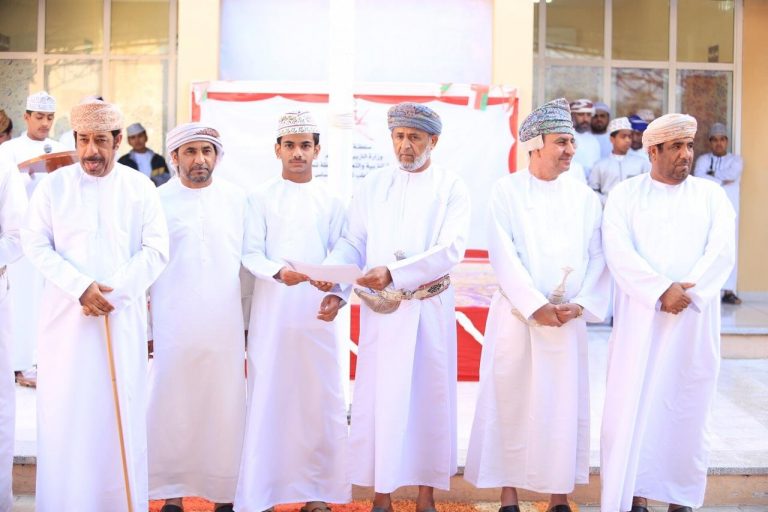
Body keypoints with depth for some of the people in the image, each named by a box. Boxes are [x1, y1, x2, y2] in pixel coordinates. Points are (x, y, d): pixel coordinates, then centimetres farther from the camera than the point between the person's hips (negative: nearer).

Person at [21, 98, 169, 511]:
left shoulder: (140, 187, 4)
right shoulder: (54, 185, 3)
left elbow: (156, 250, 0)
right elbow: (35, 245, -1)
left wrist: (111, 291, -11)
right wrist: (81, 287, -14)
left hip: (123, 315, 0)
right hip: (66, 315, 0)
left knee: (120, 409, 3)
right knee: (65, 407, 2)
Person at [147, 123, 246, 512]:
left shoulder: (237, 199, 7)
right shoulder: (158, 200, 3)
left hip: (225, 326, 1)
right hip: (172, 326, -1)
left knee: (224, 409, 3)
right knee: (173, 409, 2)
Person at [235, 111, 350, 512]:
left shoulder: (331, 202, 9)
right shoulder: (261, 199, 5)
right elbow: (251, 254, -1)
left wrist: (337, 294, -12)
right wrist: (278, 272, -20)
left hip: (318, 313, 2)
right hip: (272, 314, -1)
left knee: (320, 400, 3)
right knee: (268, 400, 0)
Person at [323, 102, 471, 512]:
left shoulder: (452, 188, -1)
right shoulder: (373, 185, 8)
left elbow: (450, 249, -14)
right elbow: (354, 242, 5)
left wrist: (393, 272, -25)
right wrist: (332, 271, -16)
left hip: (430, 308, -1)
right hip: (380, 308, 2)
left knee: (429, 397, 4)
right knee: (378, 398, 2)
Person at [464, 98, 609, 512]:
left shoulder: (584, 197, 7)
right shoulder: (506, 191, -1)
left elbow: (597, 257, 4)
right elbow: (503, 256, -9)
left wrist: (580, 304, -10)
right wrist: (535, 306, -16)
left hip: (569, 319, 3)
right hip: (516, 316, -2)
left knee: (563, 405, 6)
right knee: (510, 402, 3)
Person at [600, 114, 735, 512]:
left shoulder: (711, 195, 9)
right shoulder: (625, 194, 3)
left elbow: (722, 252, -3)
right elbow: (618, 253, -9)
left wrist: (687, 292, -17)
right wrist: (662, 290, -19)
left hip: (695, 320, 2)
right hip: (640, 318, -1)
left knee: (687, 408, 5)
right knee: (634, 405, -2)